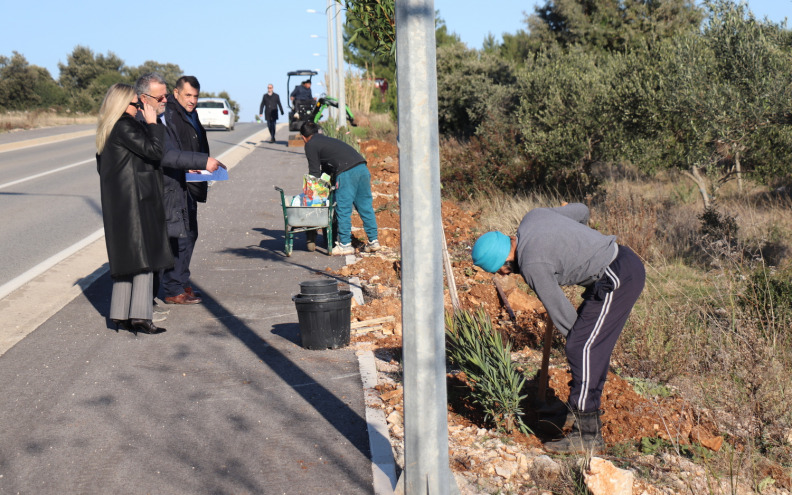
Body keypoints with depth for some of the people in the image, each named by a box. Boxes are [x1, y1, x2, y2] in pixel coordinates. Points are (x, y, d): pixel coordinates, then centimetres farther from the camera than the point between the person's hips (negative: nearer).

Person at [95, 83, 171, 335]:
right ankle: (139, 316, -9)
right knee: (144, 257, -7)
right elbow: (154, 150, -19)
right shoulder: (125, 127, -15)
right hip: (135, 200, -10)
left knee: (126, 258, 12)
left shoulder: (108, 130, 14)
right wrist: (152, 122, -8)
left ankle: (121, 315, 13)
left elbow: (101, 166, 20)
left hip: (117, 204, 10)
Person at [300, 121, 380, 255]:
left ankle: (345, 244, 2)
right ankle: (373, 241, 14)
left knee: (343, 209, 0)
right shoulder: (327, 140, 32)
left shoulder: (310, 145, 9)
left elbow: (314, 172, 9)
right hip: (362, 167, 8)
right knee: (365, 207, 11)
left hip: (346, 172, -8)